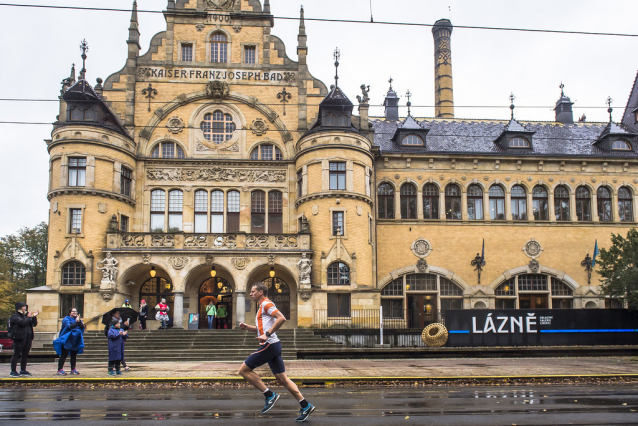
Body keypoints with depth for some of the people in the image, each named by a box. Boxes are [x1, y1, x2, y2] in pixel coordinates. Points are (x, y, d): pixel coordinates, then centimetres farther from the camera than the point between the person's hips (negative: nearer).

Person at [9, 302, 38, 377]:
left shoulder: (26, 315, 19)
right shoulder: (15, 316, -4)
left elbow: (34, 324, 19)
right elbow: (22, 322, -22)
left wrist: (34, 316, 8)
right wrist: (28, 317, -11)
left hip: (28, 337, 7)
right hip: (19, 338, -7)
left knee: (25, 354, 10)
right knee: (17, 354, -4)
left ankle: (23, 370, 18)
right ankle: (13, 371, 0)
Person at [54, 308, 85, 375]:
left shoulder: (77, 319, 11)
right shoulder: (66, 319, -4)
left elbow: (82, 327, -3)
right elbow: (70, 326, -21)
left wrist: (79, 321, -17)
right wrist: (76, 322, -22)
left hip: (76, 341, 5)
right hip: (67, 341, -5)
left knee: (74, 355, 8)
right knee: (63, 355, -7)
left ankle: (73, 369, 13)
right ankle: (60, 370, -5)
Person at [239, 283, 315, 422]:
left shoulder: (266, 304, -8)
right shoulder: (262, 306, 23)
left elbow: (281, 318, -22)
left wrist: (267, 334, -25)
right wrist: (248, 327, 20)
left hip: (269, 345, -10)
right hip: (272, 346, 10)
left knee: (244, 370, -5)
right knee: (282, 378, 8)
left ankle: (270, 395, -3)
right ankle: (306, 406, 8)